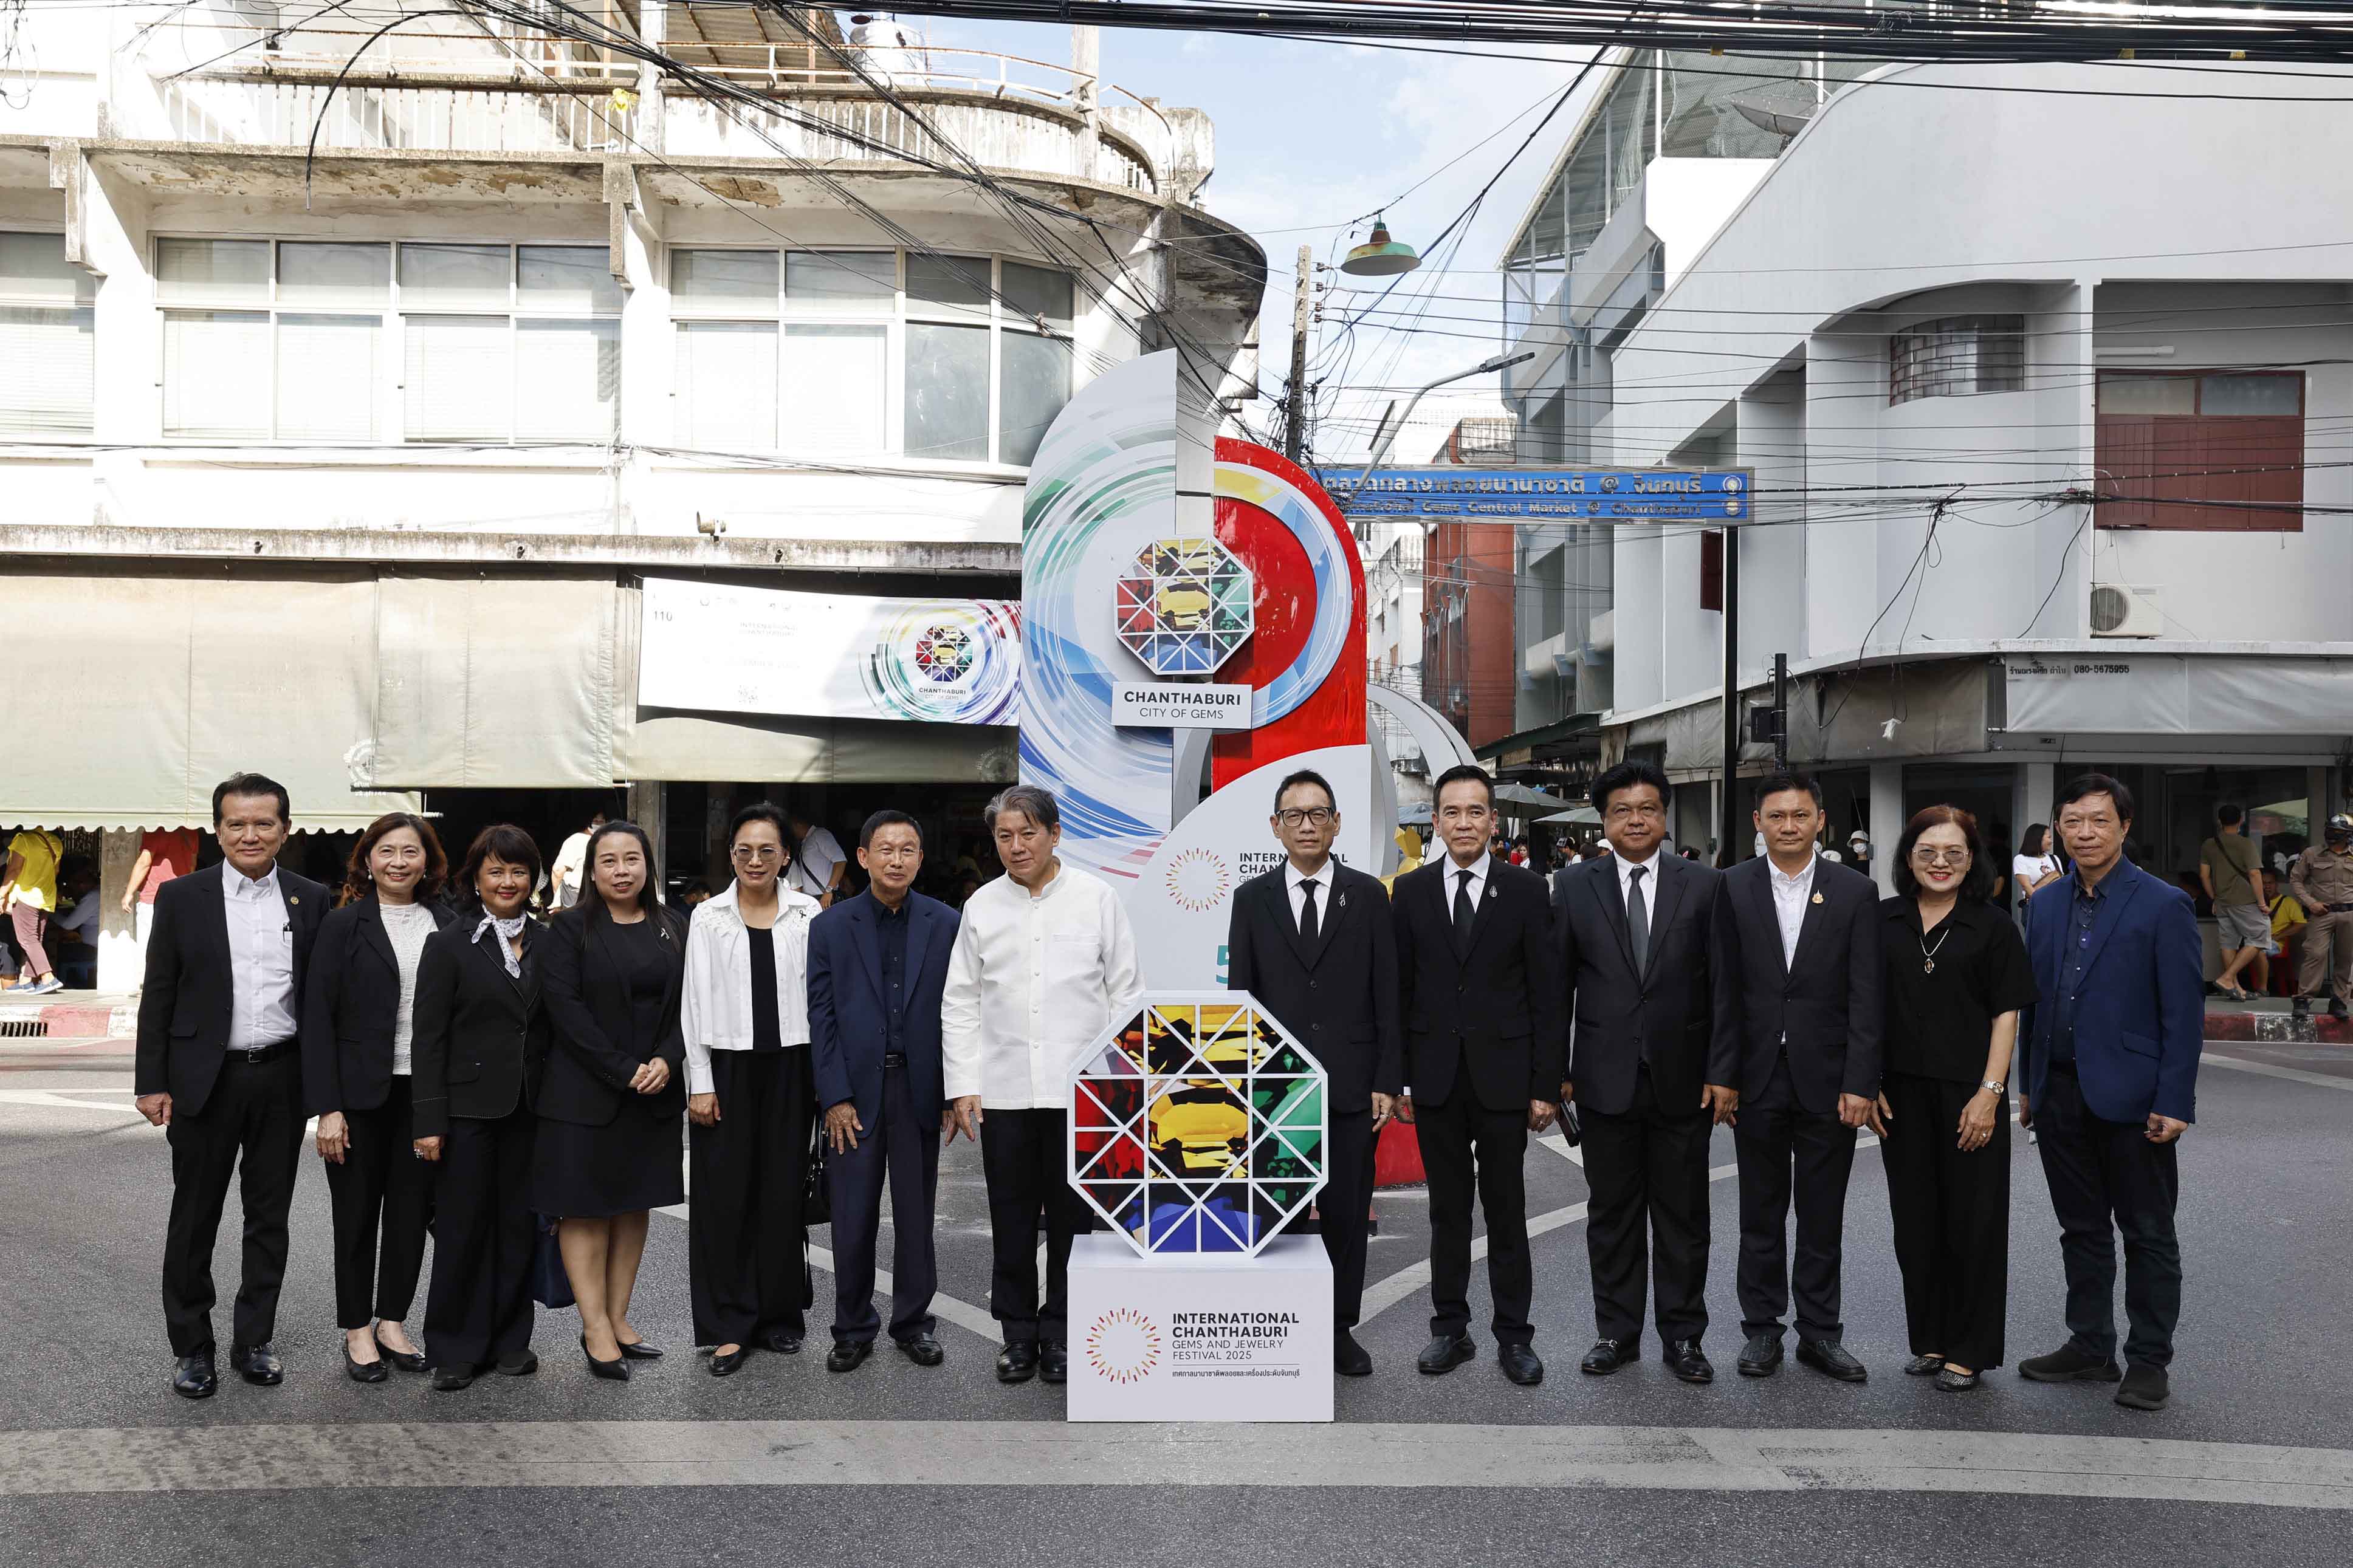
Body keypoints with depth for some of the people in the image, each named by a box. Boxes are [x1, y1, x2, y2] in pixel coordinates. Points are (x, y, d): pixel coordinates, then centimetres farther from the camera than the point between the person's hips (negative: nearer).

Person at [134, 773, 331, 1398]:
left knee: (269, 1217, 10)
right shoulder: (182, 898, 0)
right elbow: (158, 995, 0)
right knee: (195, 1217, 7)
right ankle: (192, 1348, 20)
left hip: (282, 1080, 1)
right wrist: (151, 1082, -5)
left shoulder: (311, 900, 3)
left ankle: (254, 1341, 22)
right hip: (205, 1081, -1)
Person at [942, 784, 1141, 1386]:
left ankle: (1062, 1332, 20)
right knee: (1012, 1222, 8)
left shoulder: (1097, 898, 1)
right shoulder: (982, 907, 6)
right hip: (1004, 1093, 2)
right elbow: (960, 1003, 7)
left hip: (1079, 1091, -2)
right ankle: (1018, 1333, 21)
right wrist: (962, 1086, 1)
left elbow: (1127, 994, 1)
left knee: (1072, 1220, 6)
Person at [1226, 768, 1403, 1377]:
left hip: (1350, 1084, 0)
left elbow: (1386, 996, 2)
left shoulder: (1368, 896, 4)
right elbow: (1239, 996, 5)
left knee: (1347, 1213, 7)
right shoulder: (1251, 899, 5)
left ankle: (1340, 1328, 20)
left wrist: (1388, 1081, -3)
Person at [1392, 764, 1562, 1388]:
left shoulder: (1525, 890, -1)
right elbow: (1400, 990, 5)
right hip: (1435, 1077, 2)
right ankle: (1450, 1329, 22)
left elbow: (1545, 993, -1)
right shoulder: (1411, 891, 3)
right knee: (1447, 1210, 10)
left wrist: (1545, 1084, -5)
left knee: (1506, 1210, 6)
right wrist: (1398, 1078, 1)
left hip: (1503, 1074, -1)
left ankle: (1514, 1336, 17)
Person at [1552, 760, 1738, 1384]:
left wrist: (1723, 1072, -6)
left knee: (1683, 1214, 8)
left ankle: (1683, 1335, 21)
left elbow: (1724, 986, -1)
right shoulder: (1574, 888, 3)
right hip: (1606, 1079, 1)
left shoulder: (1706, 886, 1)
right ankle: (1617, 1331, 22)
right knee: (1611, 1211, 10)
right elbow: (1557, 985, 4)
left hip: (1683, 1079, 0)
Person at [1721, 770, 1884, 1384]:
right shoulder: (1731, 888, 0)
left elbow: (1866, 997, -3)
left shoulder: (1856, 891, 0)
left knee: (1823, 1217, 9)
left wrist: (1861, 1082, -9)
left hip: (1828, 1080, 0)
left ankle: (1820, 1332, 22)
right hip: (1758, 1079, 0)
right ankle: (1762, 1328, 22)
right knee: (1761, 1213, 11)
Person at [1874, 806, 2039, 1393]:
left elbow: (2007, 1016, -3)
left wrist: (1990, 1093, -11)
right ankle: (1930, 1341, 23)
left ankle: (1970, 1351, 14)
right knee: (1916, 1220, 10)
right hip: (1902, 1094, 3)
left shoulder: (1993, 927, -1)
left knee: (1972, 1222, 3)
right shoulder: (1882, 921, 6)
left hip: (1969, 1096, -3)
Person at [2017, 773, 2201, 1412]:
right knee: (2082, 1230, 14)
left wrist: (2173, 1103, -14)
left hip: (2130, 1097, -5)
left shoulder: (2164, 905, -7)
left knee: (2148, 1236, 6)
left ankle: (2149, 1361, 16)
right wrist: (2028, 1085, 12)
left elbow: (2184, 1012, -9)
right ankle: (2090, 1347, 25)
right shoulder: (2047, 903, 9)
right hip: (2061, 1095, 5)